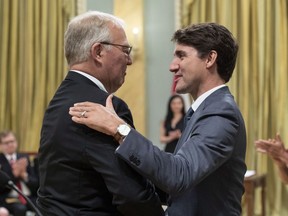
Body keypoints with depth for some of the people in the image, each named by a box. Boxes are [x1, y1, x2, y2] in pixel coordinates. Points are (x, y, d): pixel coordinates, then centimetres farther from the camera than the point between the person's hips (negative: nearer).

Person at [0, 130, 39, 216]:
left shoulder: (24, 158, 13)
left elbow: (35, 183, 10)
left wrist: (24, 175, -9)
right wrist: (14, 174, -17)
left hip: (29, 197, 3)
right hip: (9, 199, -3)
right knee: (20, 208, -37)